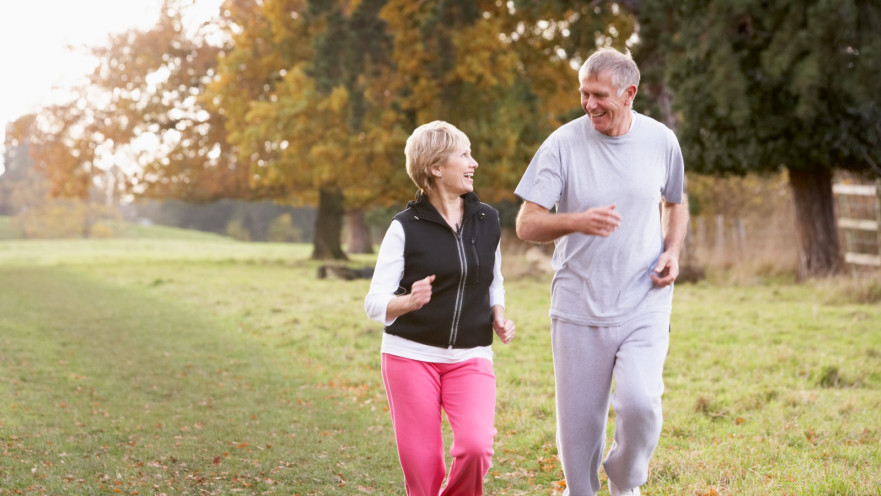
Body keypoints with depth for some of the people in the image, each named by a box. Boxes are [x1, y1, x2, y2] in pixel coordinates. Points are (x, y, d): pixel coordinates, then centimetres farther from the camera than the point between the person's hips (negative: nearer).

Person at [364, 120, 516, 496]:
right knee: (421, 466, -3)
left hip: (470, 358, 2)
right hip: (411, 354, -2)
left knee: (477, 446, -20)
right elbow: (374, 303, -8)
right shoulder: (406, 227, -6)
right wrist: (408, 302, -29)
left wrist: (498, 316, 2)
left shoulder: (487, 220, 6)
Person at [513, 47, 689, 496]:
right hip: (579, 308, 0)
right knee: (578, 423, 4)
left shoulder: (661, 141, 1)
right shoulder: (563, 144, -6)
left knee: (640, 403, -19)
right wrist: (577, 221, -27)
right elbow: (526, 225, -8)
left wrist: (673, 252, 1)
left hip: (644, 306, 0)